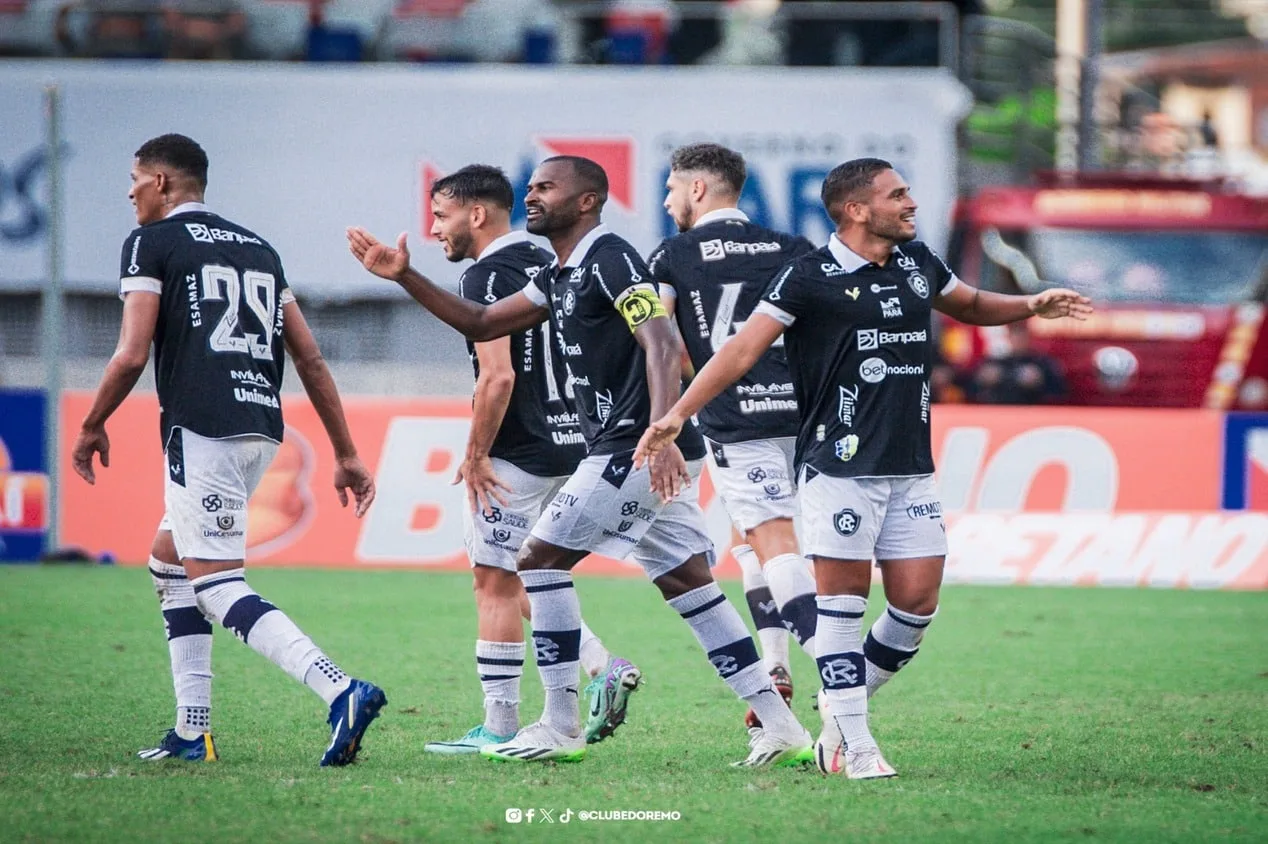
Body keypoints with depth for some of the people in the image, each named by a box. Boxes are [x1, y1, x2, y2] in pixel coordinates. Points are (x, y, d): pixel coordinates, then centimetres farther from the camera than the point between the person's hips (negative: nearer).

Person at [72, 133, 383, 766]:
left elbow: (131, 356, -7)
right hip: (262, 428, 8)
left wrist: (92, 426, 9)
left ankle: (341, 692, -27)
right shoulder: (256, 247, 21)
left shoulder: (152, 242, 1)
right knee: (170, 560, 22)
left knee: (216, 584, -9)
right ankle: (192, 731, 16)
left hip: (201, 427, -8)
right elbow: (310, 359, 17)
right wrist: (346, 453, 18)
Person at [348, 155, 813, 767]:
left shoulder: (608, 259, -12)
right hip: (623, 450, 10)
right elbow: (481, 325, 26)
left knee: (539, 560, -2)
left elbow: (661, 342, -24)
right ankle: (780, 728, 4)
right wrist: (404, 278, 16)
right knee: (690, 587, 7)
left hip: (631, 447, -10)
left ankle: (560, 727, 1)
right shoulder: (561, 277, 19)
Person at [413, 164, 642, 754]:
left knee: (496, 583, -1)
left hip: (517, 457, -9)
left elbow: (498, 377, -23)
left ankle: (500, 728, 1)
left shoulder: (487, 278, -14)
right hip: (569, 445, 9)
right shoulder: (548, 267, 14)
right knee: (512, 581, 18)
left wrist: (476, 455, -14)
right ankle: (603, 667, 7)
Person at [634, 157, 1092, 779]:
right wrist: (677, 414, -19)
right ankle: (854, 744, 2)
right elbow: (744, 349, -10)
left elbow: (970, 306, 31)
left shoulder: (917, 263, 12)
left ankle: (841, 705, 21)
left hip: (911, 470, 6)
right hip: (840, 466, -6)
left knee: (917, 601, 2)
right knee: (843, 599, -4)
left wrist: (1031, 306, 12)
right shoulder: (810, 277, -7)